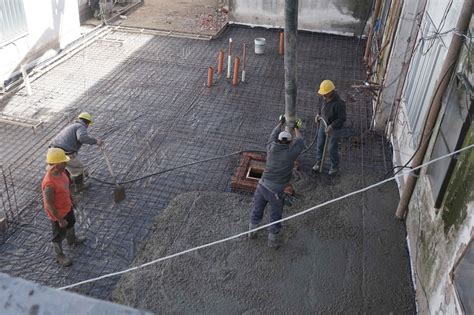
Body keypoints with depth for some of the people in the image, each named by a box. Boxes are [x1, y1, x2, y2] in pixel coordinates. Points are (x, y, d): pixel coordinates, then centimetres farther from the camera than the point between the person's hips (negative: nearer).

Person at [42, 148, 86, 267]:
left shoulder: (61, 172, -14)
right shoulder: (49, 184, -39)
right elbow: (50, 205, -28)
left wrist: (71, 200, 19)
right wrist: (60, 220, -19)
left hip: (67, 207, 8)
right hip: (57, 213, -8)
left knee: (71, 224, 33)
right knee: (59, 235, 16)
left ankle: (72, 240, 62)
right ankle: (59, 255, 41)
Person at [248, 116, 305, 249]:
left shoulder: (271, 148, -4)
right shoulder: (290, 153, -13)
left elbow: (273, 135, 18)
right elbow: (300, 143, 8)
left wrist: (281, 123, 35)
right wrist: (296, 129, 26)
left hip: (262, 186, 4)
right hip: (275, 191, -4)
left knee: (257, 210, 24)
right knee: (276, 216, 17)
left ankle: (252, 231, 44)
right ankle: (273, 240, 31)